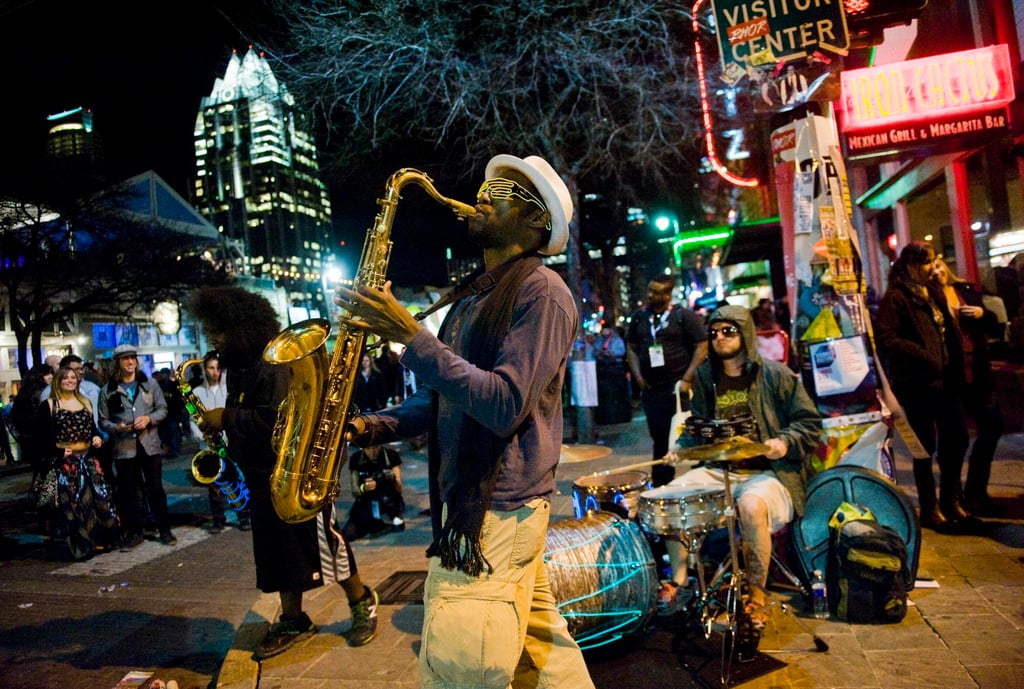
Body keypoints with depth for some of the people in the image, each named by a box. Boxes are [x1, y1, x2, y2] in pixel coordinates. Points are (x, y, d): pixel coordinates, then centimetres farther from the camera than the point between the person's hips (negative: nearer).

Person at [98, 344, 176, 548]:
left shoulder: (150, 384, 5)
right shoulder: (107, 391, 3)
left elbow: (163, 409, 6)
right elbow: (103, 421, 5)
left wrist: (148, 419, -12)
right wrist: (117, 427, -15)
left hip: (150, 445, 0)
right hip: (123, 448, 0)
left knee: (155, 488, 4)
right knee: (128, 492, 7)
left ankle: (165, 529, 13)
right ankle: (134, 532, 19)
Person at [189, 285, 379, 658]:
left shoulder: (275, 363, -19)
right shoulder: (238, 366, 10)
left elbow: (280, 418, -29)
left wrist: (226, 418, -21)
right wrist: (219, 422, 1)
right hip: (263, 477, 9)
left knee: (323, 543, 1)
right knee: (277, 551, 14)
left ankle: (363, 603, 21)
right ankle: (293, 622, 28)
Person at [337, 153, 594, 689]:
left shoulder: (542, 291, -12)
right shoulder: (471, 295, 15)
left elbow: (505, 405, -23)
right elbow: (439, 397, 16)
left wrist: (410, 336, -24)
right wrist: (371, 427, 0)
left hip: (500, 507, -8)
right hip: (464, 497, 8)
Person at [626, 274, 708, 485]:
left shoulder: (684, 316, -3)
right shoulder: (639, 317, 11)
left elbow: (702, 347, -5)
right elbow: (631, 348, 17)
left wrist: (687, 378, -12)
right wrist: (637, 375, 4)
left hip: (678, 387, -4)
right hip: (650, 388, 5)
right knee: (659, 437, 11)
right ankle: (660, 483, 22)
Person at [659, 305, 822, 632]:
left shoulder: (775, 374, -2)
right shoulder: (705, 377, 12)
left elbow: (809, 423, 0)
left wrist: (784, 442, -19)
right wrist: (683, 447, 2)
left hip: (769, 472, -5)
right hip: (719, 471, 5)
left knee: (751, 504, -36)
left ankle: (757, 595, -14)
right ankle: (678, 580, -1)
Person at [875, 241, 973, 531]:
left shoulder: (933, 293, 15)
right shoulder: (895, 298, -11)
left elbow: (949, 333, 21)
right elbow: (887, 339, -22)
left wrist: (956, 370, 10)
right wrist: (924, 358, -23)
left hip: (944, 381, 8)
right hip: (918, 384, -8)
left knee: (957, 438, 12)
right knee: (926, 447, 4)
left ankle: (952, 501, 30)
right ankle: (929, 509, 19)